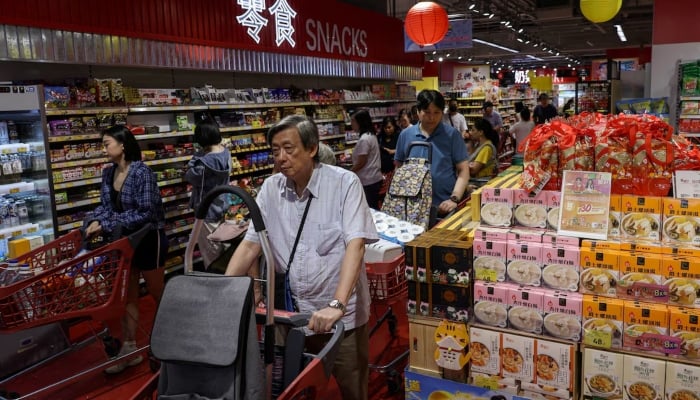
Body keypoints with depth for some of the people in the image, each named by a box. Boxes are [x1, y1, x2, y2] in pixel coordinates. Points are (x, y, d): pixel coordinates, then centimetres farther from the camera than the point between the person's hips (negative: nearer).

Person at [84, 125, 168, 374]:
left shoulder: (142, 173, -23)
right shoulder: (108, 173, 1)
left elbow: (145, 213, -26)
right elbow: (105, 205, 4)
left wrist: (107, 225, -26)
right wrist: (94, 221, -18)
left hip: (148, 240, -7)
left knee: (157, 293, 10)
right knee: (127, 295, 12)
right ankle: (129, 349, 23)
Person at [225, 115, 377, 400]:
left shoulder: (345, 183, -13)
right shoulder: (270, 188, 1)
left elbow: (355, 245, -21)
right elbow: (250, 244, 1)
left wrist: (336, 305, -31)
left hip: (341, 315, -3)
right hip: (290, 313, 4)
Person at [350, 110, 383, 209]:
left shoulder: (364, 139, -18)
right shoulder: (371, 136, 12)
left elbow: (361, 162, -16)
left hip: (369, 181, -10)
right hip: (375, 178, 10)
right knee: (374, 209, 14)